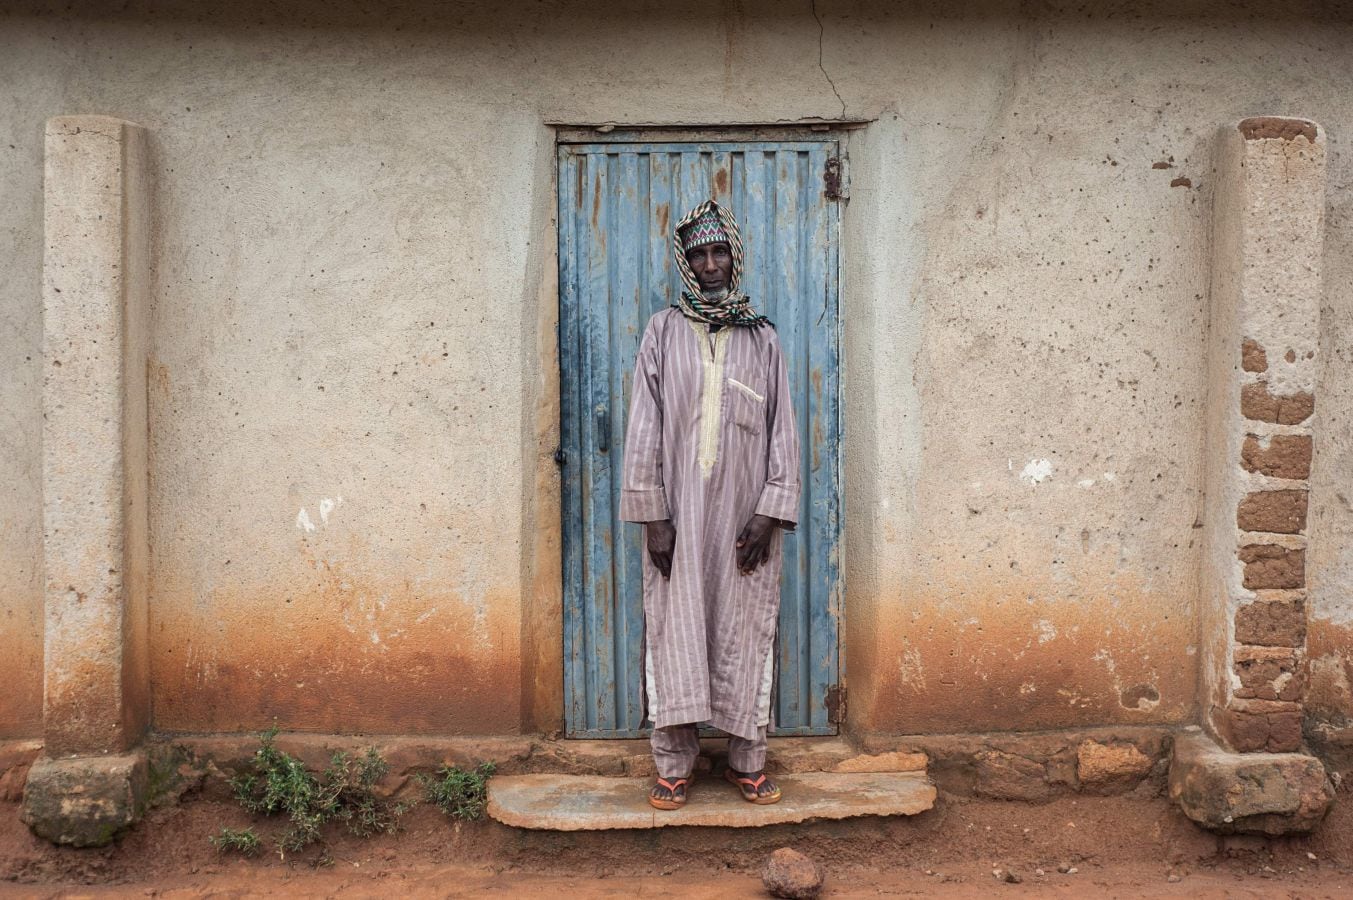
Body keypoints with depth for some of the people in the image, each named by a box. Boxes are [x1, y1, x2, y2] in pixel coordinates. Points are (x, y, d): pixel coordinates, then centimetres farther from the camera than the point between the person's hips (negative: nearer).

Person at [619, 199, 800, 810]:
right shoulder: (663, 332, 4)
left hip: (744, 515, 1)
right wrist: (651, 517, -6)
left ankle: (747, 761, 17)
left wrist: (770, 513, -4)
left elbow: (782, 428, 6)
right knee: (675, 629, 2)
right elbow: (645, 426, 0)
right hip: (679, 512, -1)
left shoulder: (762, 338, 8)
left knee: (746, 632, 5)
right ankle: (674, 765, 12)